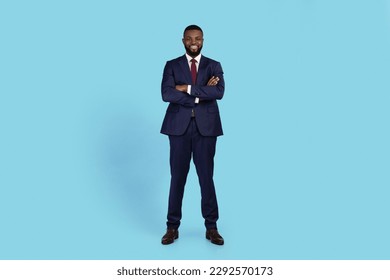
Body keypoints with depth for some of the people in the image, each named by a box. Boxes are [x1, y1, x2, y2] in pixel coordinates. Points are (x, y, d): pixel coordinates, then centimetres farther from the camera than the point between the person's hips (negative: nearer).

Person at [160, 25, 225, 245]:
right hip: (179, 126, 0)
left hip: (205, 127, 0)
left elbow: (219, 92, -11)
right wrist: (201, 94, -12)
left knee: (207, 177, 4)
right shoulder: (172, 66, 8)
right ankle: (173, 227, 16)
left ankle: (211, 227, 16)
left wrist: (188, 88, -12)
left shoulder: (214, 66, 8)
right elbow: (166, 94, -9)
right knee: (177, 177, 5)